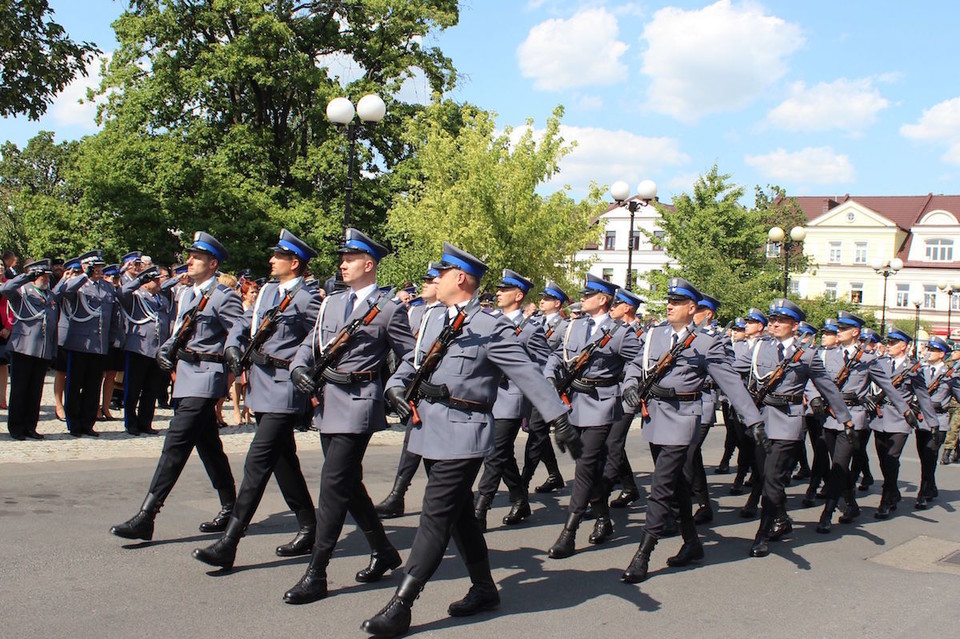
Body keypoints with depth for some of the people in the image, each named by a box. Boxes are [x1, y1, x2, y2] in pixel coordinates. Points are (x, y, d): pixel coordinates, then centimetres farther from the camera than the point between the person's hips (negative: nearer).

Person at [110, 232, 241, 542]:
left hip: (206, 378, -9)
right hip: (186, 377, 9)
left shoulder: (225, 296, -9)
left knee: (176, 444, -11)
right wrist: (166, 350, 4)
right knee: (208, 445, 16)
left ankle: (146, 518, -11)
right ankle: (230, 508, 27)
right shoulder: (186, 294, 17)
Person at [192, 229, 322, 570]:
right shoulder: (267, 291, 14)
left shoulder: (307, 300, -10)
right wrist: (233, 347, 0)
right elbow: (243, 323, 17)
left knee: (257, 463, -10)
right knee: (283, 462, 16)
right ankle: (309, 529, 29)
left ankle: (228, 543, -9)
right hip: (262, 387, 9)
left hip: (284, 391, -9)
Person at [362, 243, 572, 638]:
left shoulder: (491, 328, -10)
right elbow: (412, 361, 20)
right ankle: (484, 590, 31)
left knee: (435, 517, -6)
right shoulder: (434, 318, 11)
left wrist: (559, 420, -15)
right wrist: (396, 386, -1)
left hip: (462, 435, -8)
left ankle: (401, 606, -2)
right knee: (459, 514, 16)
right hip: (430, 432, 8)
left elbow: (528, 374, -11)